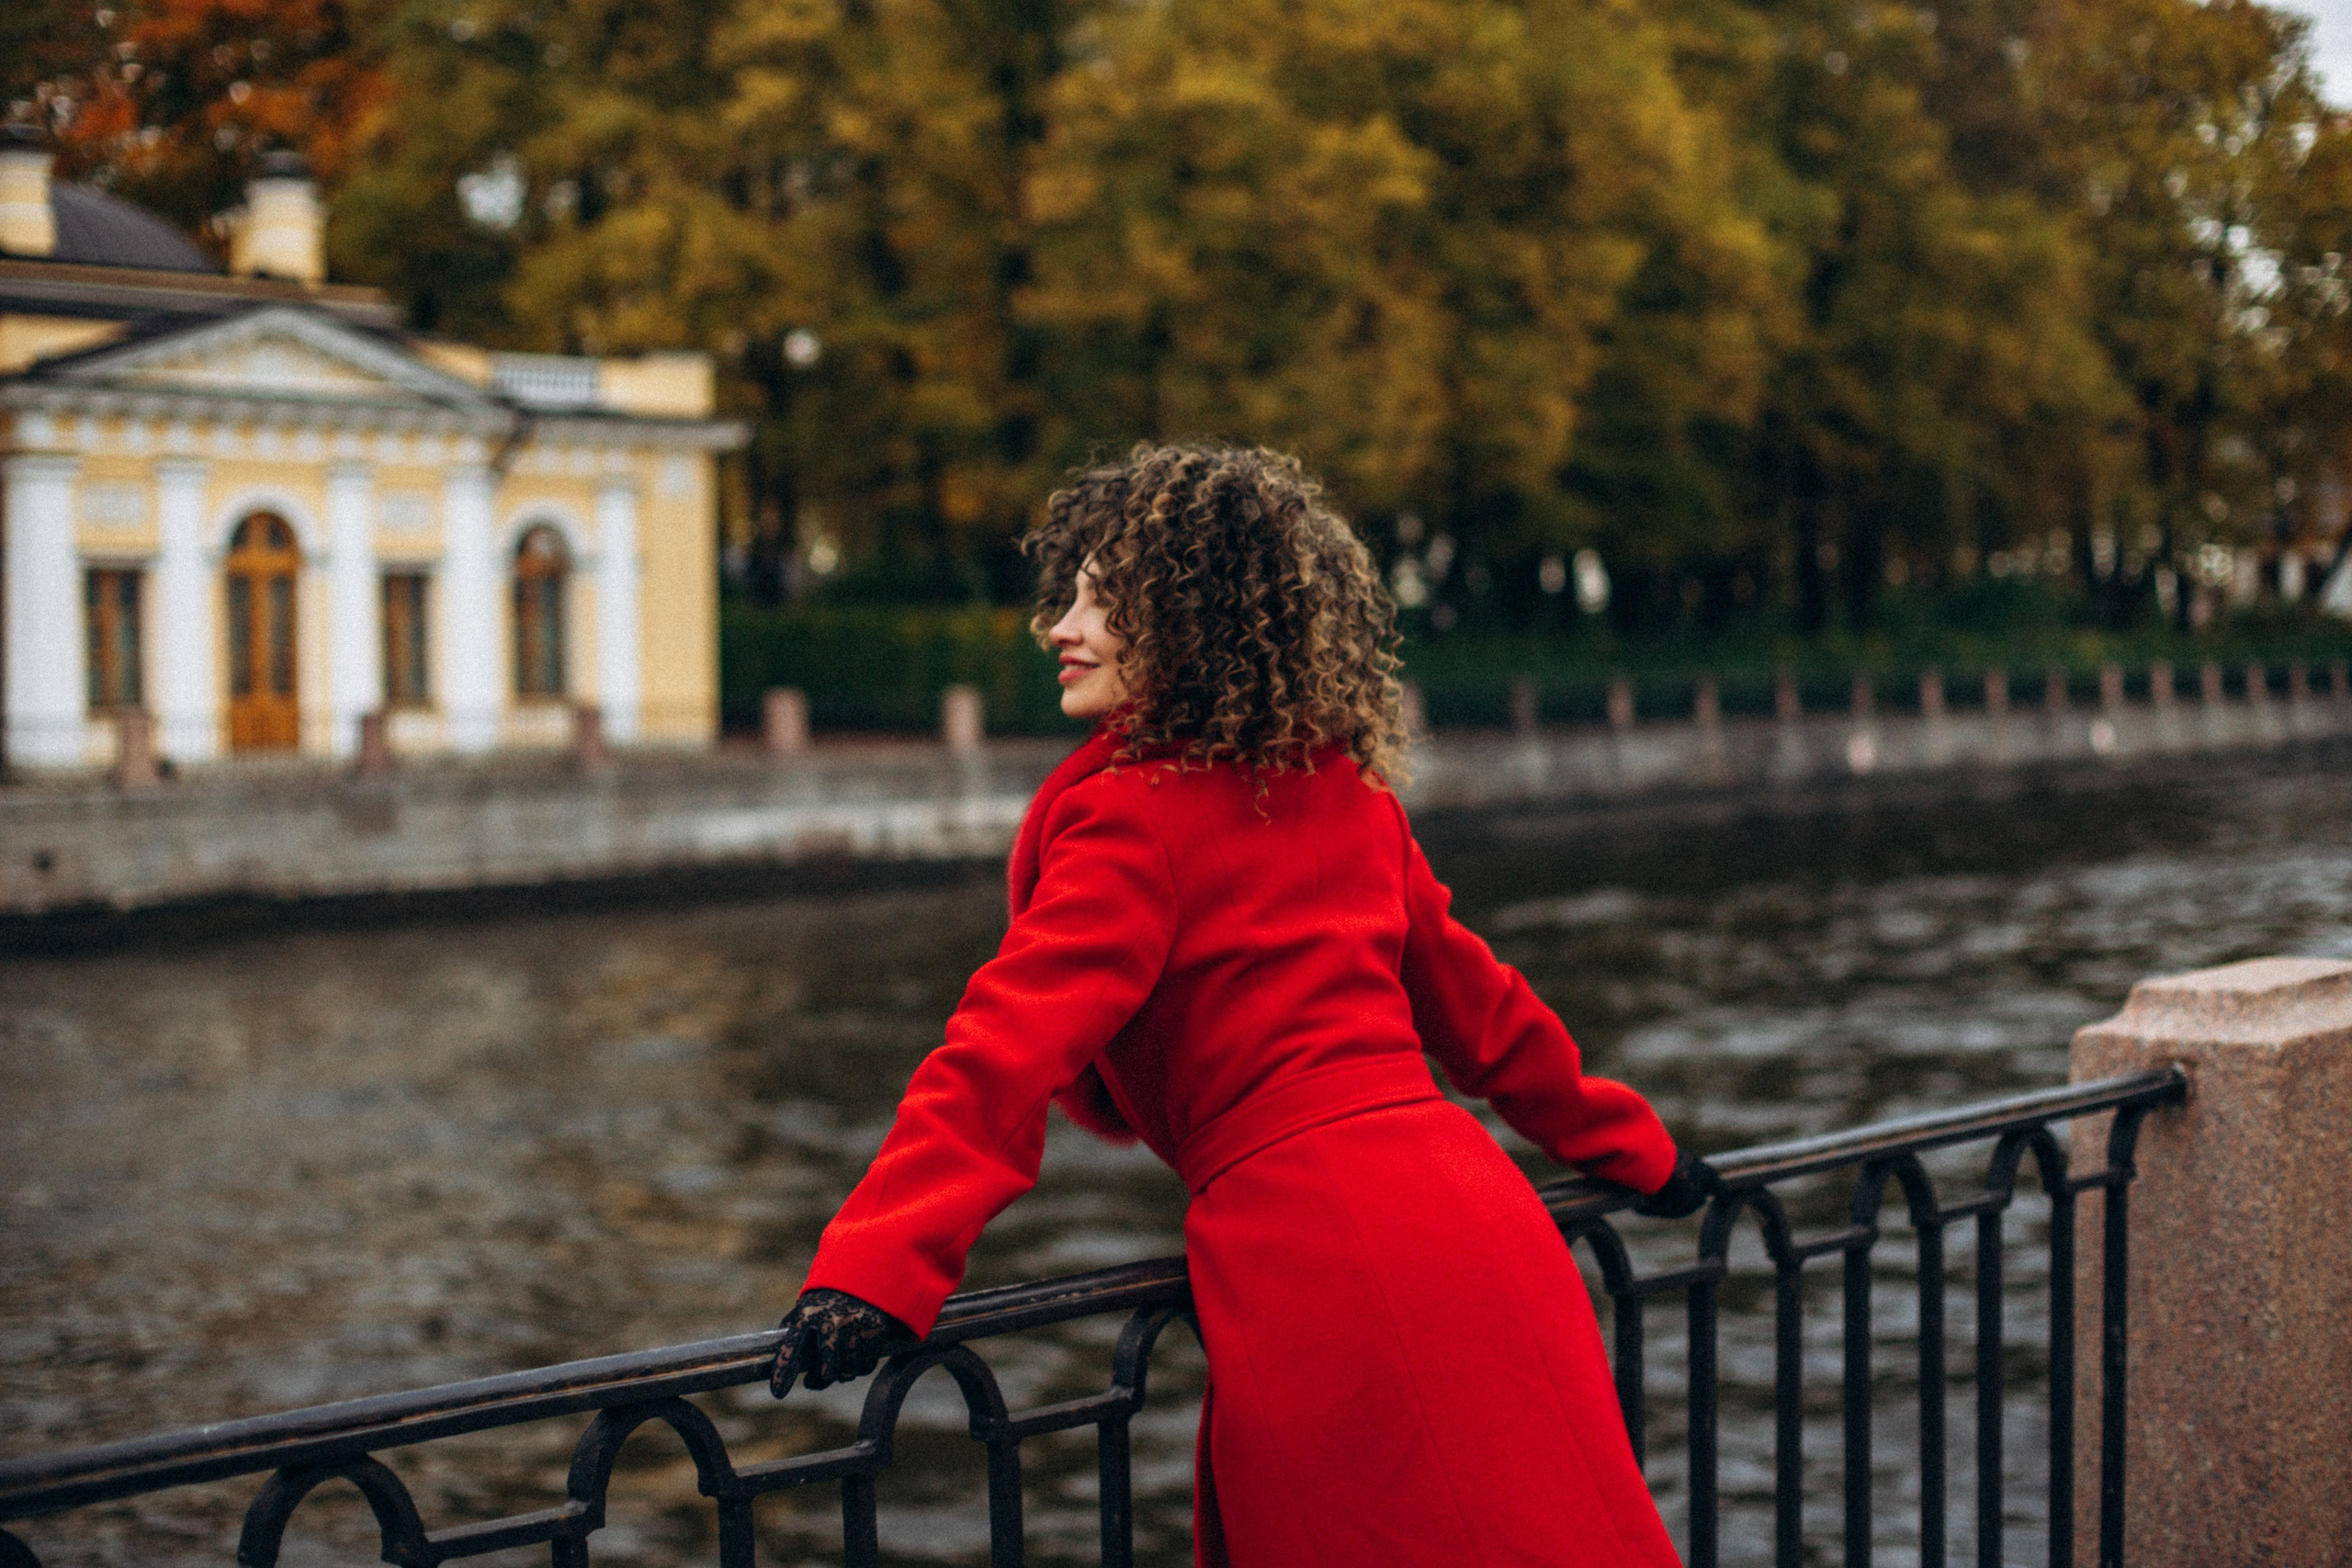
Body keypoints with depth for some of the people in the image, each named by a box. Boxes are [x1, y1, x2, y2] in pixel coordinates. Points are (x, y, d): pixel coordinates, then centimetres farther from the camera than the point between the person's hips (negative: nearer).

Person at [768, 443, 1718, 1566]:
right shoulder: (1347, 791, 15)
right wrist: (1630, 1148, 36)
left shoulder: (1137, 816, -6)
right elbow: (1470, 1001, 24)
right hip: (1472, 1216, 8)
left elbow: (1011, 1048, -18)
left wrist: (874, 1275, -26)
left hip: (1320, 1265, -7)